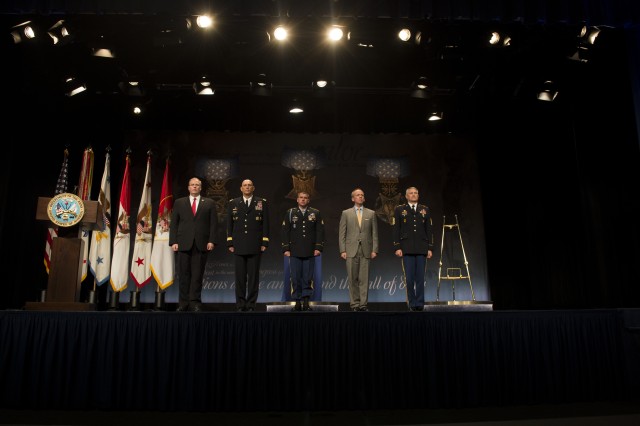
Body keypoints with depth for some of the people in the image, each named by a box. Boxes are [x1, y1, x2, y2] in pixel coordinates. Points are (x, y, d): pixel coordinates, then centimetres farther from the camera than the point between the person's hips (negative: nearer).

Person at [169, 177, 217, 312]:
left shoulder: (209, 203, 11)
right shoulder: (179, 203, 14)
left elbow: (213, 223, 5)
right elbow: (174, 224, 9)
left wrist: (211, 241, -6)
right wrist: (173, 242, -1)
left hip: (201, 244, -1)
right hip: (183, 243, 1)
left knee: (197, 275, 0)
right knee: (184, 274, 2)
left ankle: (195, 303, 5)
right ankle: (183, 303, 9)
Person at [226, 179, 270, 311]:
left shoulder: (262, 203, 5)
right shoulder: (233, 203, 9)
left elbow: (265, 225, 3)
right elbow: (229, 225, 8)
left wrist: (264, 243, -3)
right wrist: (230, 243, 2)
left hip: (255, 246, -1)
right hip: (238, 247, 1)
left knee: (254, 276, 2)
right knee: (240, 276, 3)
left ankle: (251, 304, 10)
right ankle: (240, 304, 12)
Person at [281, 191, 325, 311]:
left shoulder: (316, 213, 9)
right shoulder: (290, 213, 9)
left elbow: (320, 231, 5)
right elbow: (285, 232, 7)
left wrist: (318, 247, -3)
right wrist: (286, 249, 0)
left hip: (310, 252, 0)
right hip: (294, 252, 0)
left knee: (308, 278, 1)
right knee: (295, 278, 0)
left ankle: (306, 301, 9)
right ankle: (297, 302, 9)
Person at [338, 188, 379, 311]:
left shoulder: (371, 213, 11)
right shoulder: (346, 213, 8)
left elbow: (374, 233, 8)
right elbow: (342, 234, 5)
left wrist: (374, 250, 0)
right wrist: (342, 250, -3)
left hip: (366, 250, 1)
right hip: (351, 250, 0)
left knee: (364, 278, 0)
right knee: (353, 278, 1)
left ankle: (363, 303, 7)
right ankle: (354, 303, 10)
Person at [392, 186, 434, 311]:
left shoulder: (425, 210, 12)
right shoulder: (399, 210, 6)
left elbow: (429, 230, 10)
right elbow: (396, 230, 2)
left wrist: (430, 248, 3)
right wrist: (397, 247, -6)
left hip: (422, 249, 1)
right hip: (407, 249, -1)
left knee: (420, 278, 1)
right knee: (409, 278, -1)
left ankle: (420, 303, 9)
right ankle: (412, 303, 7)